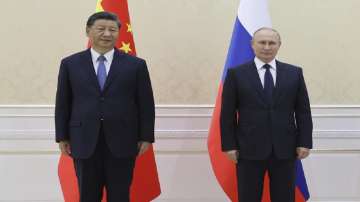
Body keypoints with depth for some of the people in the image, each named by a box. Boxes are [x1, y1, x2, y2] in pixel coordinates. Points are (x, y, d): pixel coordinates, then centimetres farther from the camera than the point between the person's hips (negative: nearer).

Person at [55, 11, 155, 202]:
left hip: (122, 142, -1)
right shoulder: (70, 64, 5)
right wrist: (62, 137, 5)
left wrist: (145, 137, 0)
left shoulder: (136, 64, 1)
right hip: (84, 142, 1)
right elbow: (62, 103, 7)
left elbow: (146, 104, 2)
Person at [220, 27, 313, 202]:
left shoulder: (295, 73, 7)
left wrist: (305, 142, 0)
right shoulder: (236, 74, 1)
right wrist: (229, 145, -5)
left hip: (285, 149, 2)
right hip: (249, 149, -1)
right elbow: (227, 114, 0)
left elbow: (303, 112, 7)